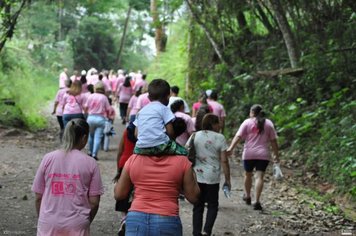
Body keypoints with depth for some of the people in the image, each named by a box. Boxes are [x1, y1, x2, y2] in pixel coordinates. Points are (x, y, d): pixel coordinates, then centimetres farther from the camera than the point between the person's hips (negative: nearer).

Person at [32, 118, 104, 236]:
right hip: (77, 226, -1)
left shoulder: (48, 159, -1)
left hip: (49, 224, 1)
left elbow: (38, 197, 2)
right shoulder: (90, 163, -5)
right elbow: (94, 202, -3)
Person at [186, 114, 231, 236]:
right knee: (213, 205, 12)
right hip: (212, 178, -3)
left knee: (198, 206, 12)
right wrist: (227, 179, -1)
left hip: (196, 177, 3)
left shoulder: (195, 136, 4)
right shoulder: (220, 138, -6)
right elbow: (224, 161, -7)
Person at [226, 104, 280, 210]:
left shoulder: (247, 122, 0)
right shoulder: (268, 123, 6)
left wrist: (230, 148, -16)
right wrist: (276, 155, 10)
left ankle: (247, 196, 35)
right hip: (263, 155, 0)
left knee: (248, 174, 19)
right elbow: (273, 140, 5)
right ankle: (257, 201, -13)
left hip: (249, 154, 0)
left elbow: (238, 136, -10)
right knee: (259, 177, -4)